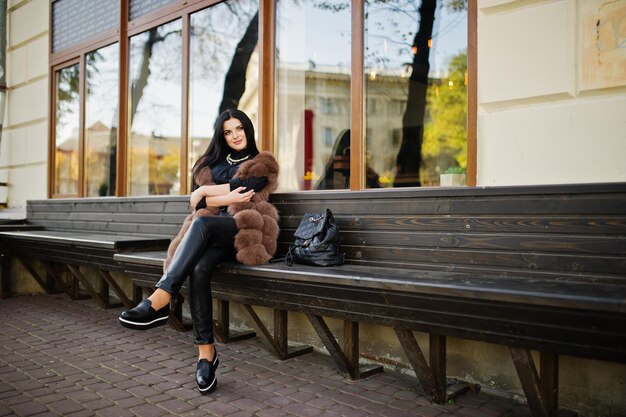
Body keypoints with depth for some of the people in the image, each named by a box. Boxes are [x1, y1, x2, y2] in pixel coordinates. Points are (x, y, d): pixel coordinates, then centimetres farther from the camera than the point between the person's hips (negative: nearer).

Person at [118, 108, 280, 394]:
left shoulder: (262, 164, 17)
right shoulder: (211, 164, 26)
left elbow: (242, 187, -3)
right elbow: (196, 201, 10)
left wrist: (206, 191, 5)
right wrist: (227, 198, -6)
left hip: (244, 231, -3)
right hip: (213, 232, 3)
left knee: (201, 222, -37)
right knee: (198, 269, -32)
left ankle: (160, 300, -46)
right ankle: (206, 349, -28)